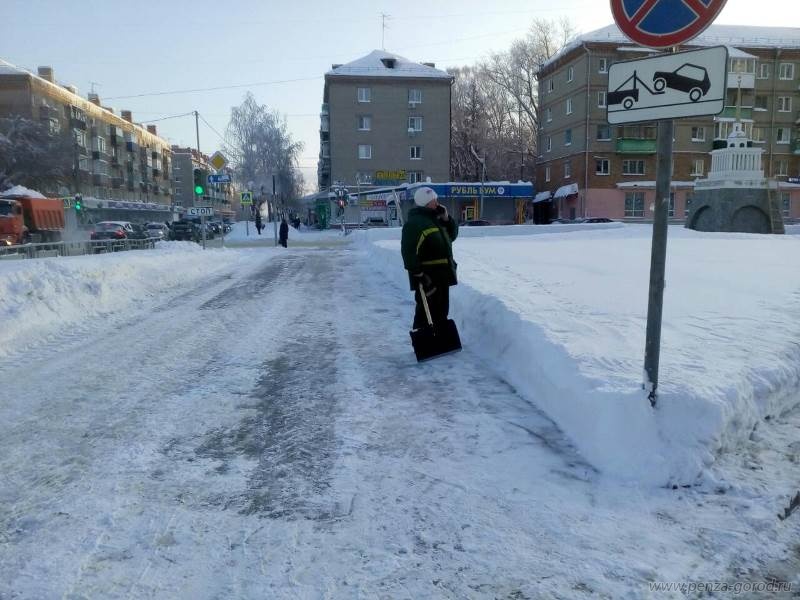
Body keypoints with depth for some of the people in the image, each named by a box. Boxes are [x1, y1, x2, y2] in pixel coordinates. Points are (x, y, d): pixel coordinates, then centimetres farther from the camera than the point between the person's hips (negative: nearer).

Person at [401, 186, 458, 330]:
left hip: (442, 276, 10)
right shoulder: (415, 222, -15)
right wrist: (419, 275, -25)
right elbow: (409, 251, -22)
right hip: (427, 278, -10)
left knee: (441, 312, 17)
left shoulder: (435, 219, 16)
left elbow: (452, 235, 23)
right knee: (426, 313, -7)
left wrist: (446, 219, 6)